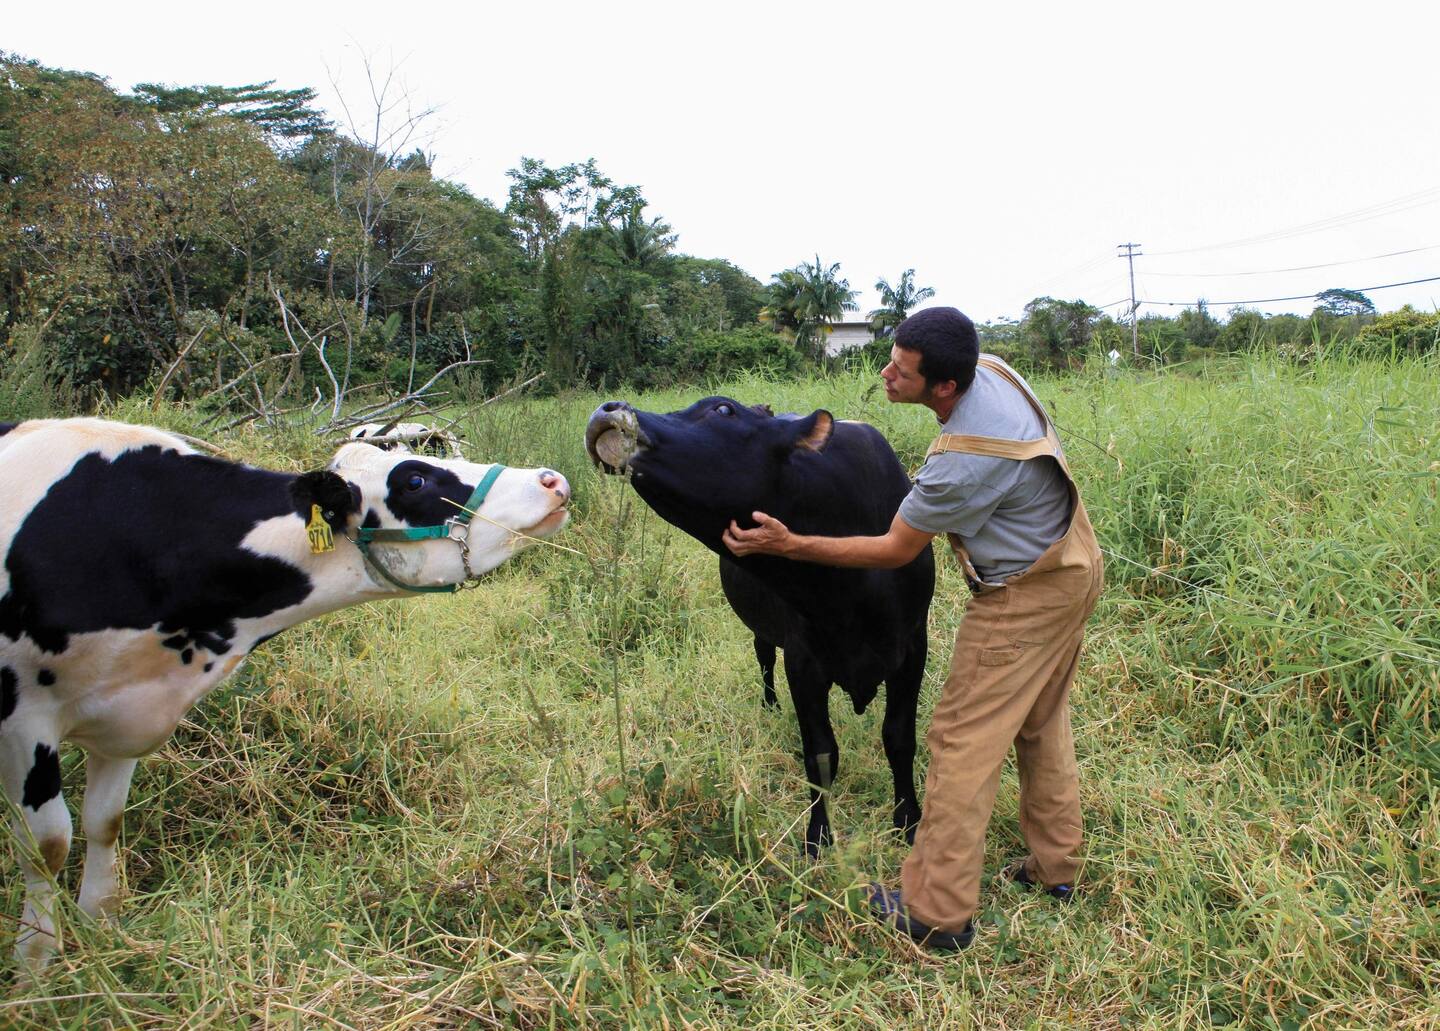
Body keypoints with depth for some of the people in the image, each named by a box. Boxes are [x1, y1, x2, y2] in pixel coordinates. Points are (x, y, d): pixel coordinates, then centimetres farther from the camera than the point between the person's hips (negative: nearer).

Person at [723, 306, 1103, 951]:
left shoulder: (962, 463, -33)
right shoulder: (990, 367, -7)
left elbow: (893, 552, -20)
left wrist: (788, 545, -19)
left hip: (1026, 598, -10)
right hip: (1074, 565, 10)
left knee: (963, 740, -4)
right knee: (1042, 724, 21)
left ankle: (936, 913, 3)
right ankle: (1055, 867, 35)